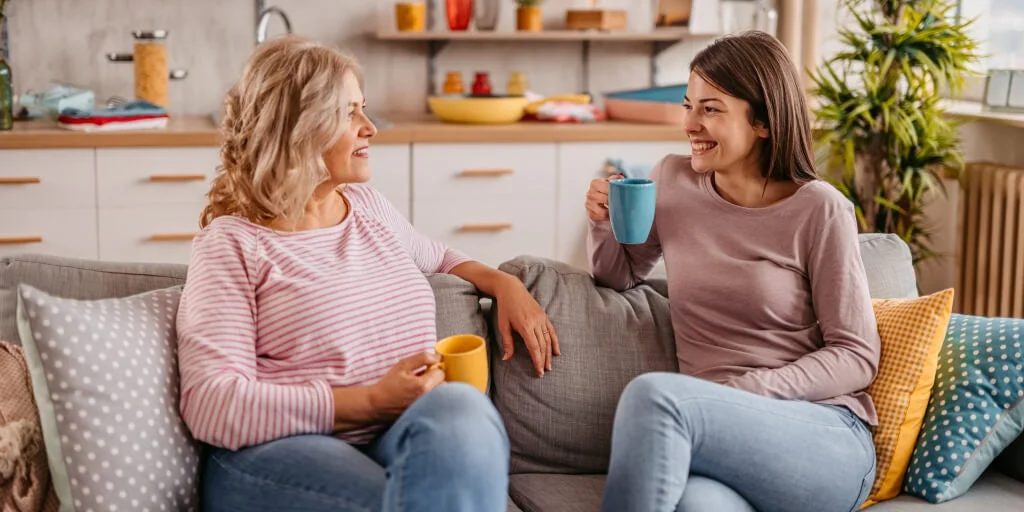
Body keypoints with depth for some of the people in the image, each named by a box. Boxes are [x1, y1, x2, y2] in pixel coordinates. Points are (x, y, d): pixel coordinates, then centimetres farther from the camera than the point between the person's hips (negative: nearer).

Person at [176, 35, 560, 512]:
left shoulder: (369, 205, 19)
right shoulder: (234, 242, -2)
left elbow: (436, 257, 42)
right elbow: (211, 405, -13)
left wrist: (504, 283, 19)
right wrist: (370, 401, -19)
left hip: (401, 441, 6)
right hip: (279, 452, -5)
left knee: (460, 405, -34)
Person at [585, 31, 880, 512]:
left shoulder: (818, 209, -4)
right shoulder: (672, 180, 9)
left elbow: (857, 356, -3)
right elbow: (619, 273, 25)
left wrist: (749, 392, -16)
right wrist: (603, 222, 3)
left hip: (826, 440, -2)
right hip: (717, 432, 2)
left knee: (654, 395, -32)